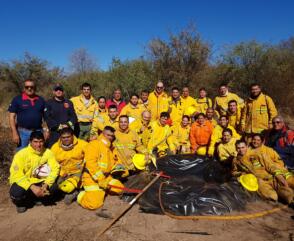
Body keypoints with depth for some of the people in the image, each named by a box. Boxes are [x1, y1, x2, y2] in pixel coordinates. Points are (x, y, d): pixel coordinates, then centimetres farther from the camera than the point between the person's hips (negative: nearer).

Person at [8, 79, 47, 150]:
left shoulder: (41, 100, 8)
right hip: (23, 132, -2)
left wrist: (46, 130, 3)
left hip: (38, 132, 3)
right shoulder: (17, 99, -1)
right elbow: (12, 117, -3)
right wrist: (14, 133, -10)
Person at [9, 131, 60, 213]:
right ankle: (21, 203, 5)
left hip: (39, 182, 2)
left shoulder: (48, 152, -11)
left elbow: (55, 169, -13)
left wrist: (46, 184, -27)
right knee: (17, 193, -32)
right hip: (23, 182, -2)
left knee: (53, 188, -23)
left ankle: (37, 198, 8)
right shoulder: (21, 154, -18)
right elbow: (16, 175, -23)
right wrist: (32, 187, -32)